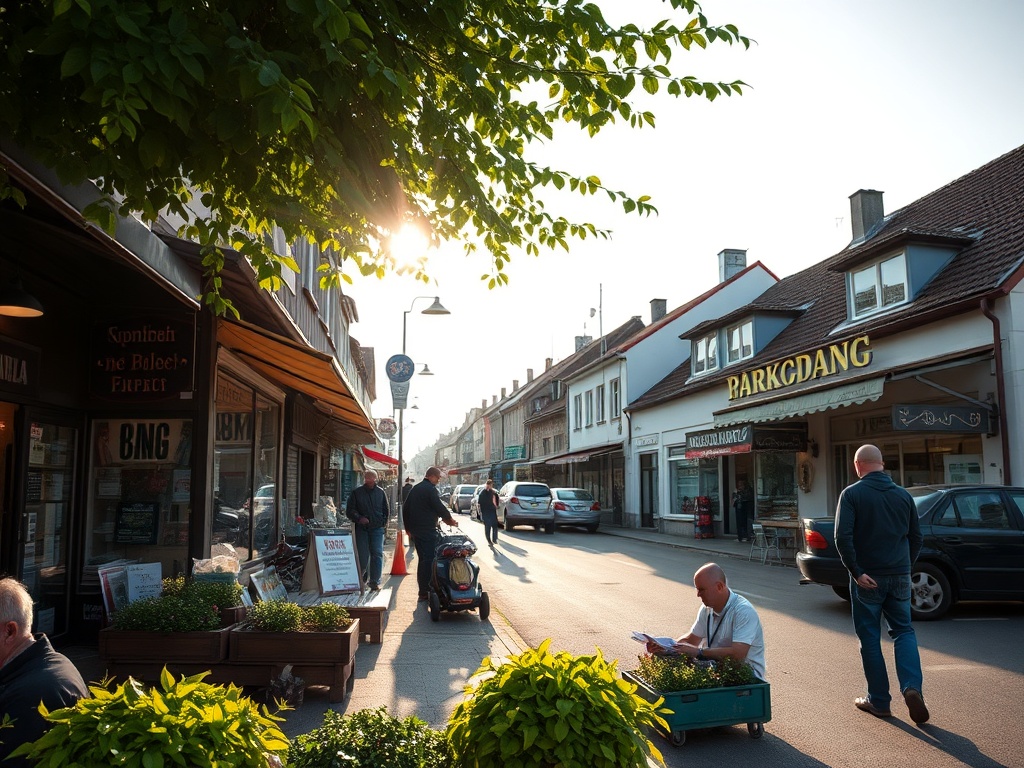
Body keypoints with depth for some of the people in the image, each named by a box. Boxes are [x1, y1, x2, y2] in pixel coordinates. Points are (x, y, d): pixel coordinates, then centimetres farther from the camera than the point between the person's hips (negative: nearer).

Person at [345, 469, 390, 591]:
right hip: (362, 529, -1)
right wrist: (359, 518, -13)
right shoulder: (356, 493, 2)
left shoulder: (380, 492, 8)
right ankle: (361, 579, 24)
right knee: (362, 555, 2)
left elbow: (387, 510, 17)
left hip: (377, 529, 1)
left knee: (377, 554, -7)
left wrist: (384, 522, 6)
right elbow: (349, 511, 3)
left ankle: (375, 581, -2)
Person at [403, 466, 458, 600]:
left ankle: (422, 590, 22)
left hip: (415, 529, 9)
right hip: (427, 529, -9)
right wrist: (450, 519, 2)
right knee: (429, 559, -6)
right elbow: (439, 507, -13)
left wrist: (408, 527, 25)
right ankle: (425, 592, -8)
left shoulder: (415, 488, 15)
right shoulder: (430, 489, -13)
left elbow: (406, 509, 20)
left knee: (422, 559, 16)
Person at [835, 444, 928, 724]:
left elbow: (843, 537, -19)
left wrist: (857, 572, -14)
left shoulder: (852, 494, -8)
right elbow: (916, 538, 10)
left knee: (870, 637, 7)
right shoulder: (903, 495, 6)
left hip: (867, 577, -3)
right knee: (904, 631, 14)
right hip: (900, 577, 4)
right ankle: (912, 687, -6)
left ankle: (879, 701, 13)